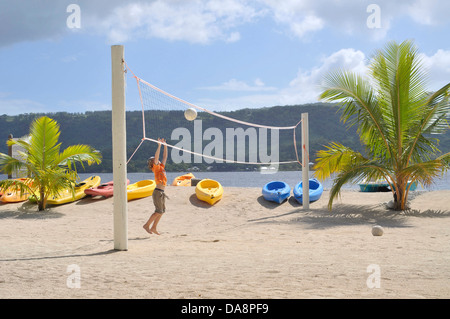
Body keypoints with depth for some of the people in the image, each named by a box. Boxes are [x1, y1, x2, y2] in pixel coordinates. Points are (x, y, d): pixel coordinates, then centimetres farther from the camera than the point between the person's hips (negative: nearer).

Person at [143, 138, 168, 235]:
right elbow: (156, 157, -17)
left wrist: (165, 146, 16)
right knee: (159, 211, -9)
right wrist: (159, 146, -19)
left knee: (162, 211, 9)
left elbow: (165, 157, 20)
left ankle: (154, 227, 15)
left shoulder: (162, 167, 15)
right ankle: (147, 225, -1)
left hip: (161, 192, 8)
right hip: (158, 192, -8)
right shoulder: (156, 168, -6)